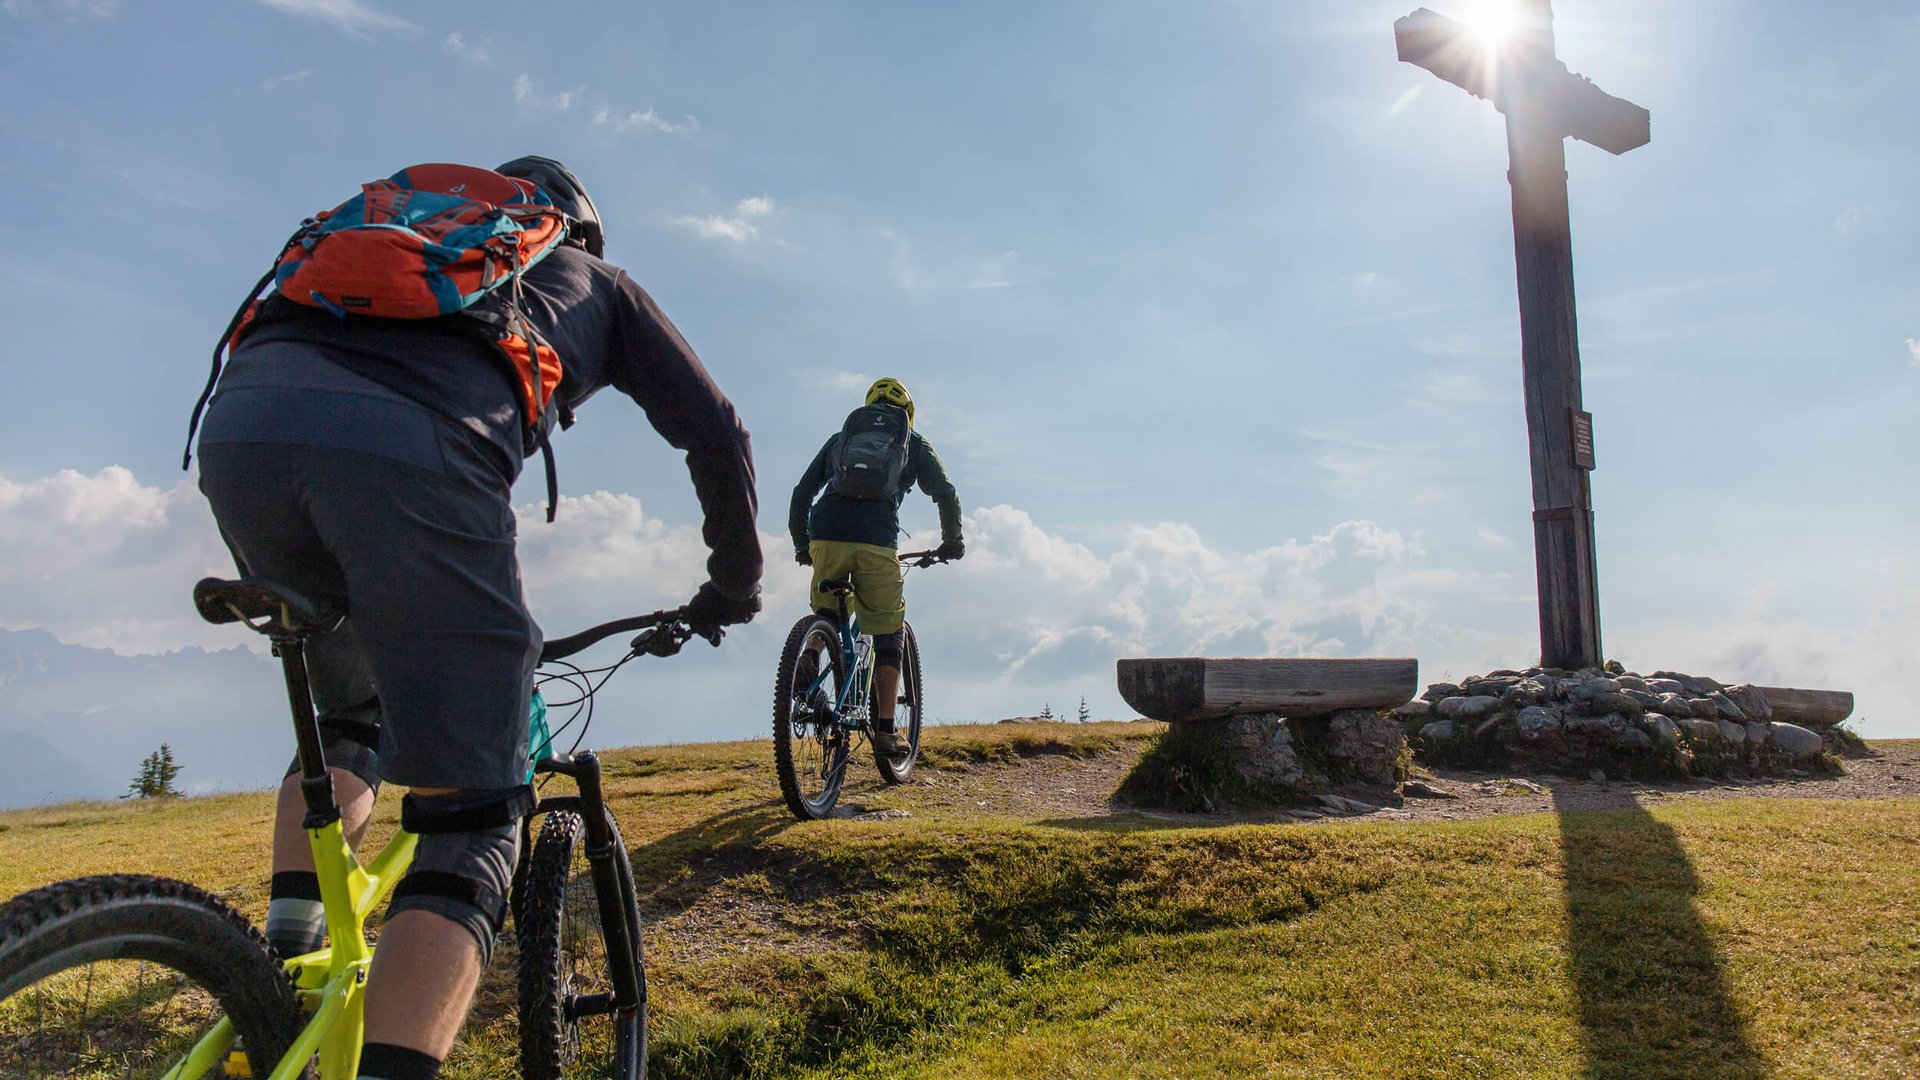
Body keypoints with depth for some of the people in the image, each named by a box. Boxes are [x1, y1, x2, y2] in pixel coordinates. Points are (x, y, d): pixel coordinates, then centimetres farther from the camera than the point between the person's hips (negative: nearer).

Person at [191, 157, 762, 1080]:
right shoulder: (599, 283, 34)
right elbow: (715, 434, 27)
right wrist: (734, 582, 39)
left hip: (237, 419, 6)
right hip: (419, 449, -5)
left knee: (351, 714, 30)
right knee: (472, 821, 1)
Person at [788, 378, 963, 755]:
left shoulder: (840, 436, 27)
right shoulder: (914, 442, 21)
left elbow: (801, 493, 24)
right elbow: (946, 495, 14)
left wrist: (801, 545, 33)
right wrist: (952, 541, 28)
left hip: (826, 536, 2)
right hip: (877, 542, -2)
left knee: (825, 618, 24)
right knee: (888, 635, 8)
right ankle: (885, 730, 4)